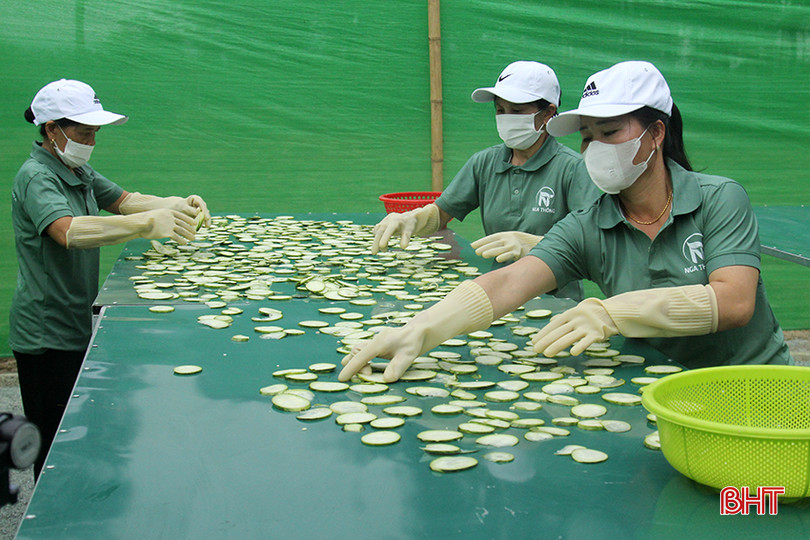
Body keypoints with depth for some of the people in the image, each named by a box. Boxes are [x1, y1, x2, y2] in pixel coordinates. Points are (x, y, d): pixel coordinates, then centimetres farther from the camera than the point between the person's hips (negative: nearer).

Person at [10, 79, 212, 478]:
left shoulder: (78, 171, 10)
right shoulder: (36, 177, -19)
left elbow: (124, 200, 11)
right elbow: (68, 231, -36)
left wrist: (179, 205, -9)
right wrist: (151, 224, -46)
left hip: (76, 324, 9)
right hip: (47, 334, -9)